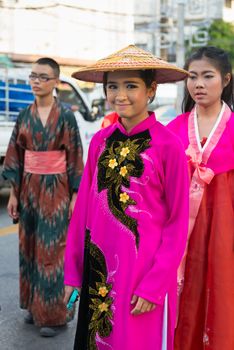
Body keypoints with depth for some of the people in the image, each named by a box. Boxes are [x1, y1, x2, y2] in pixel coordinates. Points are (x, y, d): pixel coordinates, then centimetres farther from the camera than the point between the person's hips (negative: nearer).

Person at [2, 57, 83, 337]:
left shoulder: (65, 117, -6)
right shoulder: (24, 116, 7)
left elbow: (74, 159, -5)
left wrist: (75, 197, -8)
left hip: (56, 190, -5)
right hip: (29, 189, 5)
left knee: (52, 250, -2)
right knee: (30, 248, 10)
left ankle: (54, 313, 8)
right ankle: (34, 305, 25)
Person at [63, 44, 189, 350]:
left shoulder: (169, 145, -11)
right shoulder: (100, 140, 2)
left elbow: (178, 223, -9)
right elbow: (83, 207, 6)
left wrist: (155, 285, -12)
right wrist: (73, 271, 7)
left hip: (145, 270, -4)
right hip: (98, 267, 4)